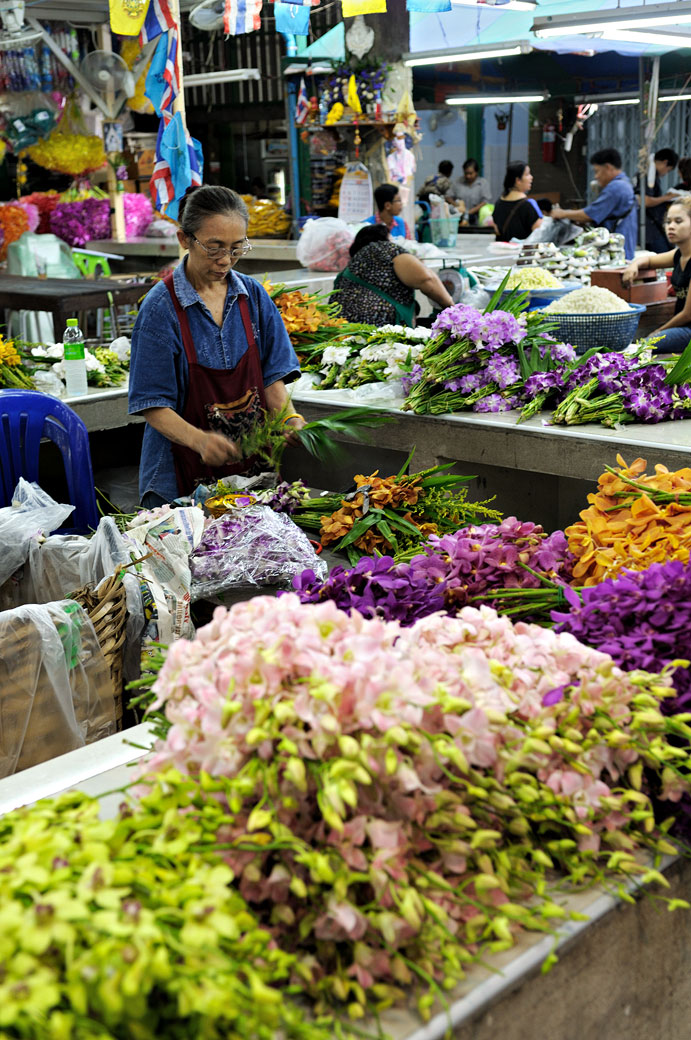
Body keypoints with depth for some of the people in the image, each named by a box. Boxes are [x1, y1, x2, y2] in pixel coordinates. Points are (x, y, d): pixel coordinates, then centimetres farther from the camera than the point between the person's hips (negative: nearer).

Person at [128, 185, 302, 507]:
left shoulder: (253, 295, 3)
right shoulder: (161, 307, -11)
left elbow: (272, 375, 6)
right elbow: (154, 406, -13)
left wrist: (289, 418, -14)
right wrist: (199, 440, -30)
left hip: (252, 468, 4)